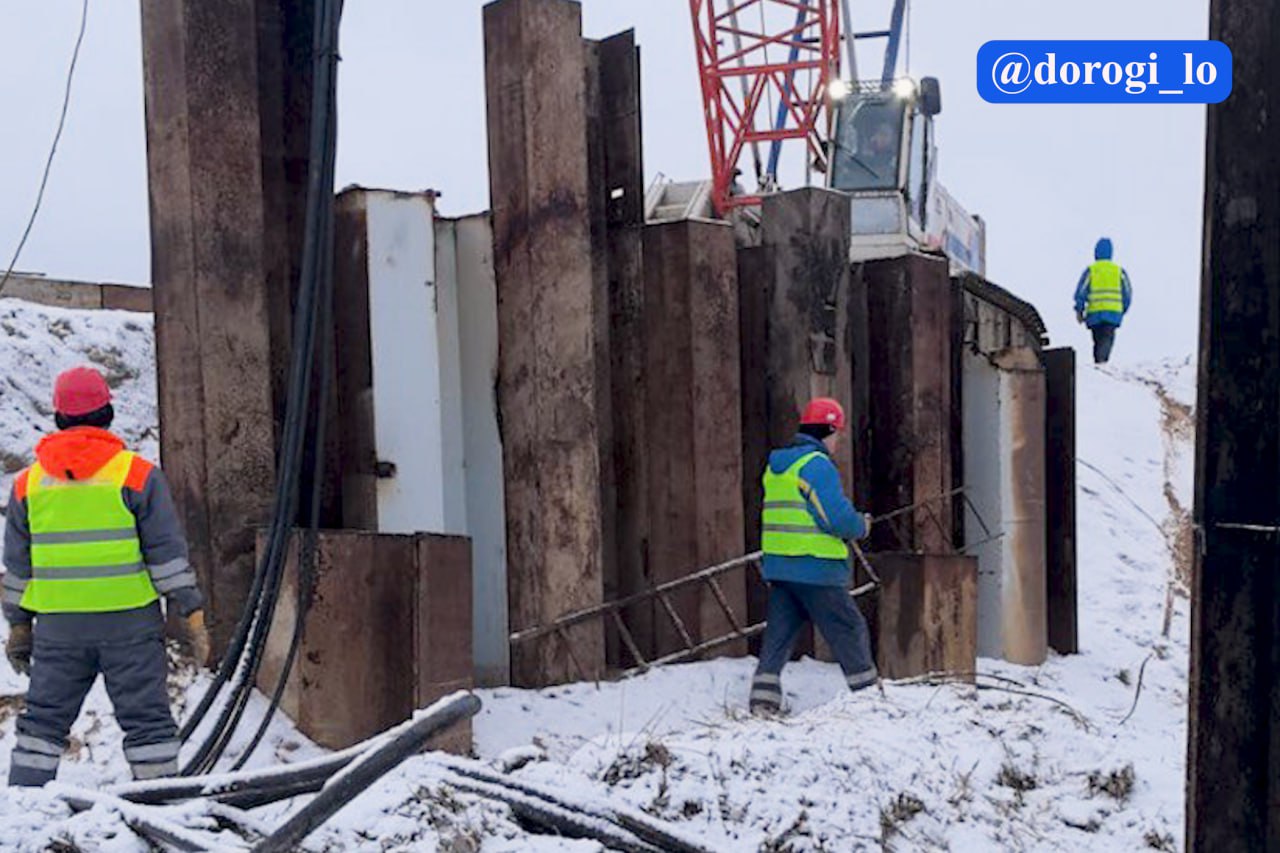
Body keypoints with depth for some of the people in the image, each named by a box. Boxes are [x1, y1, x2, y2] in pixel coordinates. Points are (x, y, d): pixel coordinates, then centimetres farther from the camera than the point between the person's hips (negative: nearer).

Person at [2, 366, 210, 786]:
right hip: (129, 624, -3)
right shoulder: (138, 475, -5)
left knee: (43, 720, 15)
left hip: (58, 626, 3)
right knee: (147, 720, 4)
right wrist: (191, 616, 0)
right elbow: (167, 554, -6)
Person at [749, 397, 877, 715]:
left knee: (778, 633, 9)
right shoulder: (817, 465, -13)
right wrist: (862, 525, 2)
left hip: (778, 566, 8)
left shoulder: (776, 465, 14)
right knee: (849, 630, 6)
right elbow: (839, 518, -20)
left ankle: (762, 701, 2)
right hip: (816, 567, -7)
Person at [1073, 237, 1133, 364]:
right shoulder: (1119, 270, 9)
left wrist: (1079, 310, 5)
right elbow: (1128, 293, 11)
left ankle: (1098, 361, 15)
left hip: (1095, 312, 0)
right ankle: (1102, 359, -34)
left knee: (1098, 340, 13)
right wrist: (1122, 311, 20)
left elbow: (1081, 291, -2)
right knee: (1107, 338, -10)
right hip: (1113, 313, 0)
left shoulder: (1090, 270, 3)